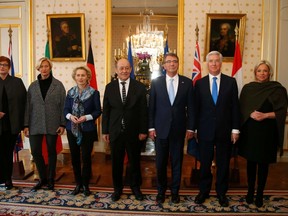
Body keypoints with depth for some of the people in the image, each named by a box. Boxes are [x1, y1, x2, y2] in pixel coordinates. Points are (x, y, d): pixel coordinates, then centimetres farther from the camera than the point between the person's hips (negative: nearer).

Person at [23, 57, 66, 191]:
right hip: (35, 124, 2)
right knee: (35, 151, 1)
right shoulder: (33, 86, 6)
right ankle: (43, 178, 22)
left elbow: (63, 105, -2)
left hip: (52, 124, -2)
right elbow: (28, 106, 5)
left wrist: (63, 124, -7)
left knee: (51, 151, 8)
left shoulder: (58, 85, -1)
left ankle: (50, 179, 25)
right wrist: (26, 125, 1)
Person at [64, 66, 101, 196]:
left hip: (87, 130, -3)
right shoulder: (70, 92, 7)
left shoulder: (94, 93, -3)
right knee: (74, 157, 9)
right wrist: (70, 116, -14)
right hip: (72, 129, 3)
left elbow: (98, 111, -4)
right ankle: (78, 184, 24)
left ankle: (85, 184, 18)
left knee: (86, 157, 1)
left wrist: (86, 117, -18)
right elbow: (65, 109, 7)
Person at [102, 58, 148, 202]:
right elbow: (106, 111, 3)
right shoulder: (109, 87, 2)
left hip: (134, 132, -1)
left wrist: (143, 131, -6)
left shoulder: (139, 87, -3)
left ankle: (135, 187, 33)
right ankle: (117, 188, 31)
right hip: (115, 131, 1)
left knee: (134, 161, 13)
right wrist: (105, 131, 1)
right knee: (116, 162, 12)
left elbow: (143, 111, -3)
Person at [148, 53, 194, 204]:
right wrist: (151, 127, -2)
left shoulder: (187, 82, 1)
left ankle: (175, 191, 29)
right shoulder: (156, 82, 1)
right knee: (160, 162, 9)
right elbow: (151, 106, 1)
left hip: (179, 129, 0)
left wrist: (190, 128, -1)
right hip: (161, 128, 0)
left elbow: (190, 107, 2)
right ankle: (161, 191, 28)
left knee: (177, 161, 11)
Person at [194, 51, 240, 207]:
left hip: (224, 131, 0)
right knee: (204, 163, 10)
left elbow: (235, 107, 2)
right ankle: (203, 191, 28)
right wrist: (195, 129, 2)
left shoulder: (231, 82, 2)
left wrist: (235, 129, -2)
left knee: (223, 164, 11)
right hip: (205, 131, 0)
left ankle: (221, 193, 29)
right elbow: (196, 108, 3)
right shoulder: (199, 83, 3)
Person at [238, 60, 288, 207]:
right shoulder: (248, 88, 6)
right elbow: (241, 109, 6)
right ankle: (250, 191, 25)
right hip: (250, 130, 2)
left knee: (263, 163, 6)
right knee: (251, 161, 10)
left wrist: (265, 115, -19)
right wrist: (251, 114, -13)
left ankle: (260, 194, 20)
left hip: (267, 131, -2)